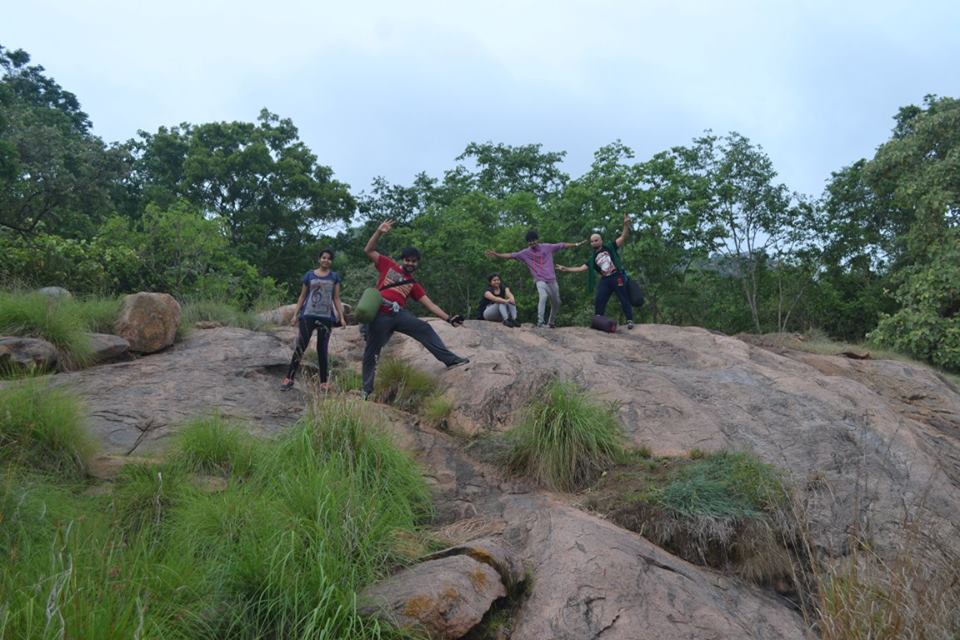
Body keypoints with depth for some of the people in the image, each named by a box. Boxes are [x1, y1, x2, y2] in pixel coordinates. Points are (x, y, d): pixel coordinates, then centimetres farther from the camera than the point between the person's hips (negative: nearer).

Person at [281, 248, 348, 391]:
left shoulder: (334, 277, 8)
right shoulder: (309, 275, 7)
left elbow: (336, 298, 9)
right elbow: (302, 296, 10)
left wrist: (341, 317, 1)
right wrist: (295, 314, 5)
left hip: (326, 317, 1)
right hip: (308, 315, 0)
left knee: (322, 349, 4)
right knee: (300, 347, -4)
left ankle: (324, 382, 9)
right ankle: (289, 378, 1)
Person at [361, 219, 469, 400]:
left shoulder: (414, 285, 16)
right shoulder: (388, 266, 11)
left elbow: (430, 305, 12)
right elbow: (368, 250, 9)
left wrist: (449, 318, 3)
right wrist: (379, 232, -3)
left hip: (399, 314, 2)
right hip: (379, 316, -2)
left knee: (425, 329, -17)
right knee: (371, 353, 2)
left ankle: (450, 359, -21)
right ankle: (367, 390, 12)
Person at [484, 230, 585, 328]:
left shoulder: (547, 247, 3)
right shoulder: (526, 253, -1)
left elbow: (563, 245, 8)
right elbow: (511, 255, -6)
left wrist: (577, 244, 8)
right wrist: (497, 255, -17)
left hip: (552, 280, 4)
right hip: (540, 280, -3)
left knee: (556, 303, 12)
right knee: (543, 296, -31)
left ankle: (551, 322, 33)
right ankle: (540, 322, -34)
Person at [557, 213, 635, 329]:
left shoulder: (610, 247, 2)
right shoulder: (593, 258, 14)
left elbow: (623, 237, -7)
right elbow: (581, 268, 11)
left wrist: (626, 224, -23)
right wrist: (566, 269, 4)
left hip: (617, 277, -5)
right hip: (605, 280, 5)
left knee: (624, 299, -2)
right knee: (598, 301, 2)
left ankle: (630, 320, 4)